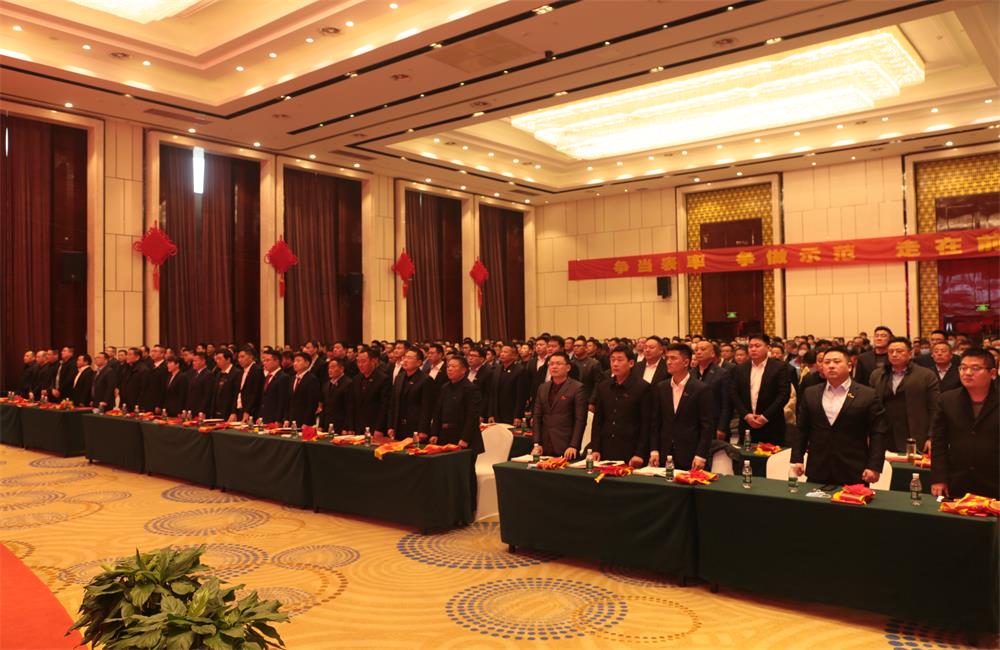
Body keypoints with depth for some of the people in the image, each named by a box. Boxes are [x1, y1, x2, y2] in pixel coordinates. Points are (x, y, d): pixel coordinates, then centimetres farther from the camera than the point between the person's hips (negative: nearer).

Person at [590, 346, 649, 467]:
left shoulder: (643, 388, -5)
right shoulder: (603, 386, 9)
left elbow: (646, 424, -6)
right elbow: (597, 420, 11)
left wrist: (640, 454, -11)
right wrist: (595, 449, 4)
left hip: (630, 453, -4)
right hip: (605, 451, 4)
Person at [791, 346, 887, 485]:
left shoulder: (868, 395, -1)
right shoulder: (810, 394, 9)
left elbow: (877, 434, -3)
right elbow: (801, 430, 11)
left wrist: (874, 467, -9)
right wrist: (797, 459, 4)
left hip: (853, 473, -3)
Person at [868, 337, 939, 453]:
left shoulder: (926, 375, 1)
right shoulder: (877, 375, 10)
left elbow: (935, 409, -3)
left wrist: (932, 437, -10)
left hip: (916, 442, -2)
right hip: (883, 442, 3)